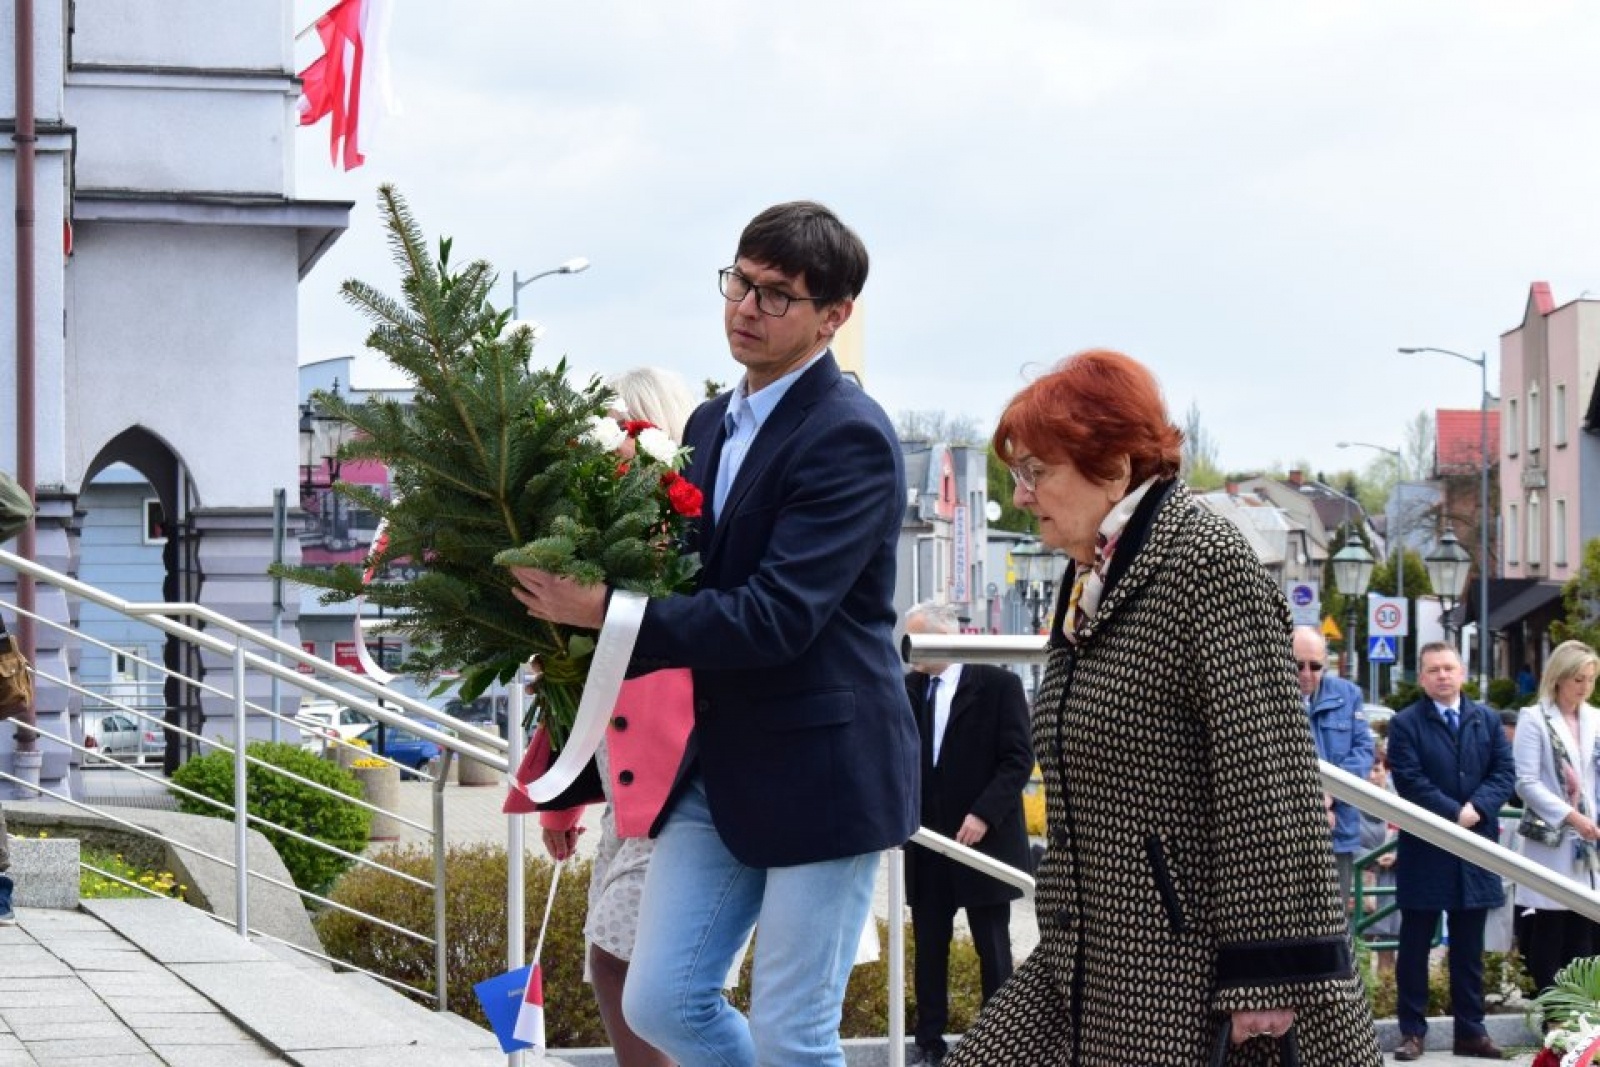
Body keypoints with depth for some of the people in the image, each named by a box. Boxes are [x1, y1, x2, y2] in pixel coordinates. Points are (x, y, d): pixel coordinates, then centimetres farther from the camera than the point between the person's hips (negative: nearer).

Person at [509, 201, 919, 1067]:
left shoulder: (849, 439, -15)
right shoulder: (710, 426, 12)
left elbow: (775, 616, -23)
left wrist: (605, 610, -24)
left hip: (819, 771, -8)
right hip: (717, 768, 8)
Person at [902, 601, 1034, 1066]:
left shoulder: (998, 684, -6)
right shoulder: (907, 688, 9)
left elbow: (1018, 759, -10)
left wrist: (984, 814, -18)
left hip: (983, 840, -4)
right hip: (927, 843, 4)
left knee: (992, 949, 4)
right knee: (929, 949, 6)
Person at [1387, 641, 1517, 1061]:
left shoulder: (1487, 721, 9)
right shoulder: (1406, 724, -3)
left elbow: (1505, 772, 3)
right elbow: (1409, 781, -11)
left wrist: (1477, 808, -13)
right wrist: (1454, 813, -17)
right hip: (1424, 852, -3)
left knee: (1469, 948, 9)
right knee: (1415, 945, 2)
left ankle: (1470, 1030, 14)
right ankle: (1412, 1030, 7)